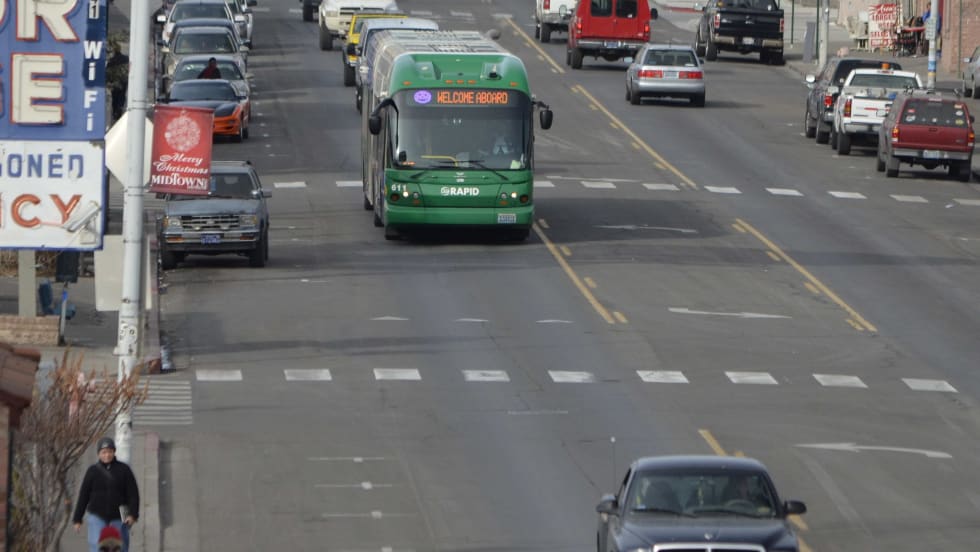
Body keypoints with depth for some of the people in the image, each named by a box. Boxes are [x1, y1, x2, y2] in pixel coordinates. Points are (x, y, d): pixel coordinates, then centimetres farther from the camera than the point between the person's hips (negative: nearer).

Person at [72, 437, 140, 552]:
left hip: (118, 518, 1)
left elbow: (133, 494, 1)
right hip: (97, 516, -1)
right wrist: (77, 519, 5)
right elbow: (83, 496, 6)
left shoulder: (124, 469, 3)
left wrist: (133, 514, -12)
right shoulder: (93, 471, 4)